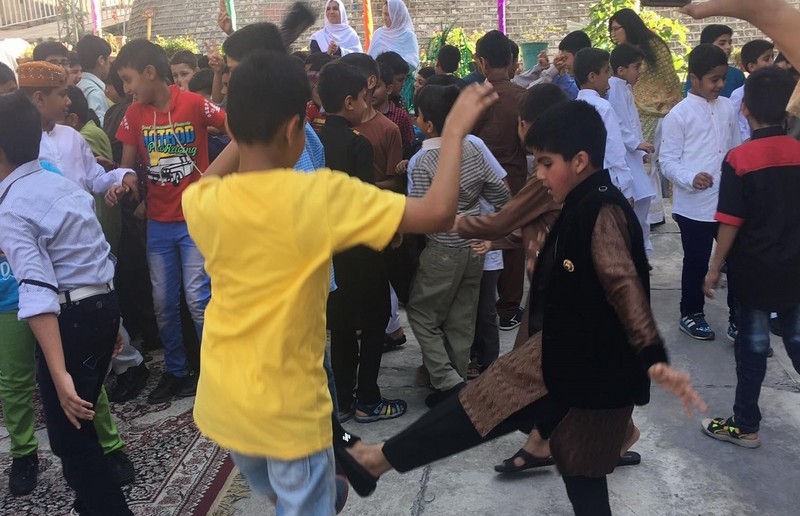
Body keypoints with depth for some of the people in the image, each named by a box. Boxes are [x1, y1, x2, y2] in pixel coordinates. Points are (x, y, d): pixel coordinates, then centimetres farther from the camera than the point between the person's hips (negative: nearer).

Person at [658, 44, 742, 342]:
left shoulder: (727, 108, 7)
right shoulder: (679, 114, -8)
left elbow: (736, 151, 15)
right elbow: (667, 160, -10)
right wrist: (691, 179, -26)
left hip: (728, 202, 5)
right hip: (695, 205, -5)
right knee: (696, 263, 9)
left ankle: (738, 320, 21)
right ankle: (691, 315, 29)